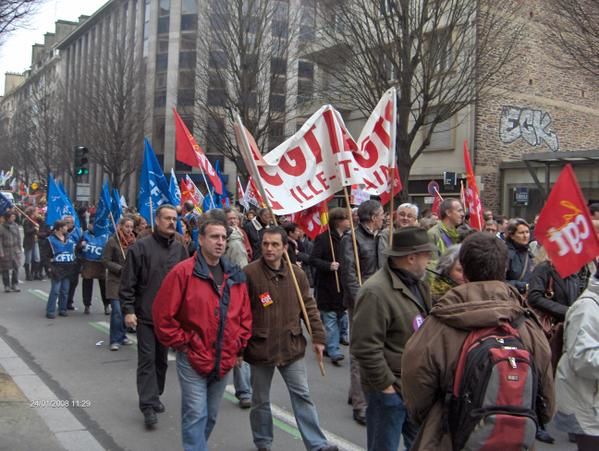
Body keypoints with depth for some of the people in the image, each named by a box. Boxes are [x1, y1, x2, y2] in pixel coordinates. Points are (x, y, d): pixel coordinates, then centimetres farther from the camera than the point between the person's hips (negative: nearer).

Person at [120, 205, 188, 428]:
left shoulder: (179, 249, 6)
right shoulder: (141, 247, -8)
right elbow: (128, 282, -8)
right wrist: (128, 310, -13)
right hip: (146, 315, -5)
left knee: (162, 359, 15)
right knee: (147, 359, -3)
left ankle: (155, 396, 30)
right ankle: (148, 405, 0)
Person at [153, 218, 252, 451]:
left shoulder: (235, 275, 5)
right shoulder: (183, 272, -13)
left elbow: (245, 316, 13)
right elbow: (162, 314, -13)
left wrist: (239, 347, 7)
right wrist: (181, 343, -10)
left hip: (224, 361, 6)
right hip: (193, 359, -5)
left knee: (210, 416, 18)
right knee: (196, 415, -4)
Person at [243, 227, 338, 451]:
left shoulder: (297, 273, 0)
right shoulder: (249, 273, -12)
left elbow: (309, 307, 8)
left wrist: (318, 336, 4)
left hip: (292, 346, 3)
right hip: (260, 347, -2)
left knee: (302, 396, 6)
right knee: (261, 400, 13)